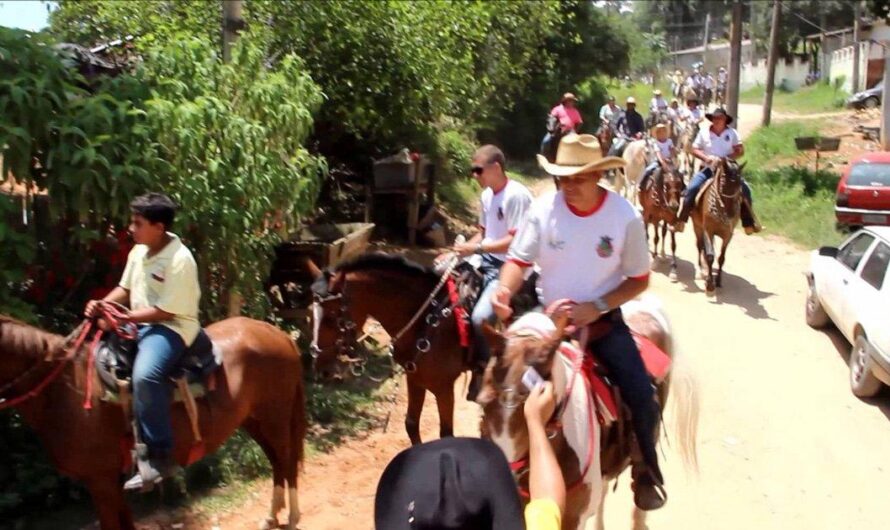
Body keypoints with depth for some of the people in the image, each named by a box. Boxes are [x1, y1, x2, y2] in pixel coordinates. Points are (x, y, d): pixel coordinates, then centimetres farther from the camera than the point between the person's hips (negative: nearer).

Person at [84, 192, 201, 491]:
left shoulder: (179, 260, -20)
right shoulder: (139, 252, 7)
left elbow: (165, 312, -21)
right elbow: (125, 288, 17)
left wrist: (123, 317, -21)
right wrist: (103, 305, -2)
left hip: (172, 326, -10)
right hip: (138, 323, 10)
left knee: (144, 375, -35)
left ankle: (160, 455, -23)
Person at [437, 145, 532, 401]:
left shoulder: (517, 196, -18)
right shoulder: (487, 195, 9)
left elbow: (516, 242, -23)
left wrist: (476, 249, -23)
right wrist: (458, 252, 5)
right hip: (487, 260, 9)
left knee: (480, 317, -27)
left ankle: (481, 370, -1)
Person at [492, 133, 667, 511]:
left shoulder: (626, 216, -15)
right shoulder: (544, 208, -14)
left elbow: (640, 279, -7)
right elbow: (519, 260, -9)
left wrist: (596, 307, -20)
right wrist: (504, 290, -32)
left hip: (603, 320, -1)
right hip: (550, 317, 1)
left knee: (641, 397, -10)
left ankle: (647, 468, 20)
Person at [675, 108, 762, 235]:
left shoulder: (732, 133, 2)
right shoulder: (704, 132, 1)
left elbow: (740, 150, -2)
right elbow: (694, 149, 2)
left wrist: (726, 158, -18)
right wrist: (706, 158, -16)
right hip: (708, 169, -1)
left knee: (745, 189, -14)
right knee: (691, 189, -21)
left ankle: (749, 223, -2)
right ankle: (681, 220, -12)